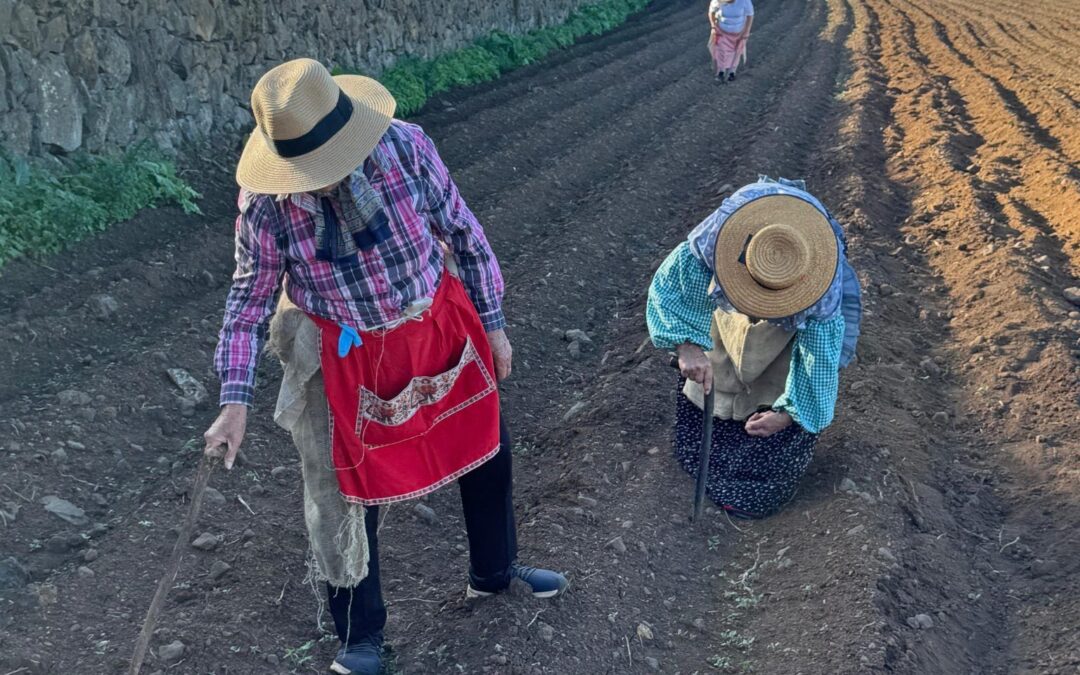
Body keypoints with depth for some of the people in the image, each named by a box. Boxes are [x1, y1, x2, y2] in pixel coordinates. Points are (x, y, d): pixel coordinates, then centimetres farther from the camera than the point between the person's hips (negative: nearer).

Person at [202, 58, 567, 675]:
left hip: (439, 332, 3)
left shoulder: (404, 147, -20)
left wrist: (492, 322, 1)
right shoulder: (265, 199, -20)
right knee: (351, 494, 10)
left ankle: (495, 571, 51)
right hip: (348, 359, -2)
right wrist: (236, 401, -12)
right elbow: (251, 296, -8)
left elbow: (462, 231, -7)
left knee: (488, 446, 20)